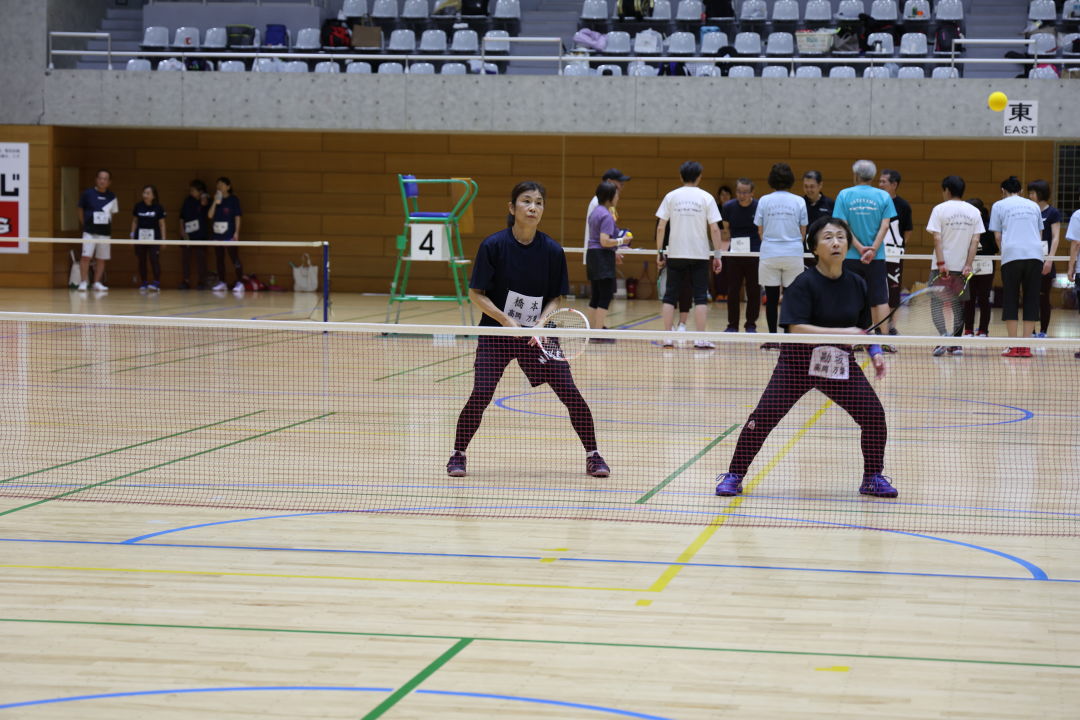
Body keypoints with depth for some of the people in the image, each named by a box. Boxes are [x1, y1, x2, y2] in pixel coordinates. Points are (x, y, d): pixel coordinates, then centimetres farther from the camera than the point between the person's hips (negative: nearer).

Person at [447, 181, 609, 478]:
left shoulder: (552, 251, -5)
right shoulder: (493, 245, -11)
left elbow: (557, 297, 3)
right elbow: (476, 294, -7)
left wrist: (540, 322, -15)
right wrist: (506, 320, -19)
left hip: (538, 334, 2)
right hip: (496, 333, -2)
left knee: (571, 393, -6)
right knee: (481, 394, -15)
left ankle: (592, 455, 12)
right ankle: (458, 454, 7)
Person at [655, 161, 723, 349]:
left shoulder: (671, 196, 2)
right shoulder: (706, 198, -1)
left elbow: (660, 227, 0)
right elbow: (714, 229, -5)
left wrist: (659, 252, 8)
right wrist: (717, 255, 1)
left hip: (675, 254, 1)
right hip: (699, 254, -1)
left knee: (670, 296, 8)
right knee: (700, 296, 3)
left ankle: (667, 336, 4)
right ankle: (700, 339, -3)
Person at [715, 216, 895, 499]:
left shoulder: (857, 285, 1)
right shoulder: (804, 284, -16)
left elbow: (862, 328, 15)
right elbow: (797, 329, -26)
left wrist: (875, 352, -3)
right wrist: (842, 333, -30)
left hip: (840, 364, 4)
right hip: (798, 362, -4)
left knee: (874, 414, -6)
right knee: (763, 416, -10)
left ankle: (873, 478, 14)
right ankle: (734, 476, 6)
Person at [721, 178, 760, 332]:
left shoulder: (759, 207, -3)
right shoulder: (728, 207, 2)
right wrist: (725, 245, 1)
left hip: (754, 254, -1)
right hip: (734, 254, 1)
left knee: (754, 291, 2)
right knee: (733, 290, 3)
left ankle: (751, 325, 12)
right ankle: (732, 325, 12)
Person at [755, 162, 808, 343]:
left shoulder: (764, 201, -1)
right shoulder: (799, 202, -1)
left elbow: (760, 231, 5)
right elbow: (803, 232, 5)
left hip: (769, 254, 0)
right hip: (793, 254, 0)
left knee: (771, 298, 4)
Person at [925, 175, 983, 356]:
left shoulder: (940, 209, -4)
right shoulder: (974, 212, 6)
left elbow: (937, 238, -11)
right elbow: (975, 241, 0)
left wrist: (941, 263, -13)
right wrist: (968, 265, -2)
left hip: (942, 266, -3)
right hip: (963, 266, 3)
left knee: (936, 303, 3)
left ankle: (944, 336, -20)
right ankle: (956, 344, 11)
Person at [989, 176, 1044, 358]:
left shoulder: (999, 205, 10)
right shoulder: (1034, 206, 20)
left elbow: (997, 236, 5)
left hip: (1011, 255, -3)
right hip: (1035, 254, 3)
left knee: (1010, 300, 4)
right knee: (1031, 300, 6)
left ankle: (1014, 347, 0)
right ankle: (1025, 346, 2)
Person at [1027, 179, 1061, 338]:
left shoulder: (1053, 213, -3)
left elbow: (1056, 237, -8)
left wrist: (1050, 259, -17)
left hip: (1044, 261, -5)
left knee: (1043, 297, 0)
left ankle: (1043, 331, 6)